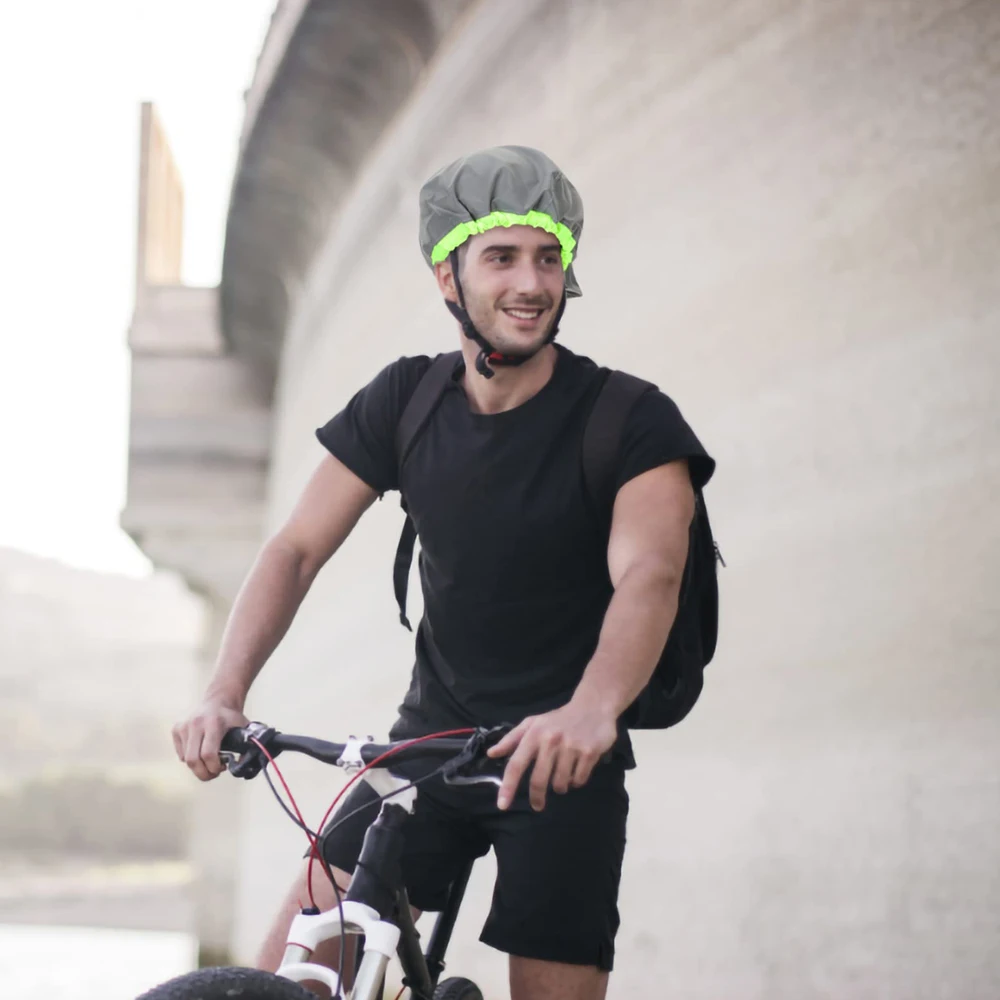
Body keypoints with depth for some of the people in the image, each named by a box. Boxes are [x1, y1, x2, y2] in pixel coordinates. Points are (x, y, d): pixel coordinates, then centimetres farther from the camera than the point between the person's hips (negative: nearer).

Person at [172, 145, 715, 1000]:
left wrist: (591, 711, -50)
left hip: (565, 763, -3)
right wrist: (225, 694, -20)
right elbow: (297, 550, -2)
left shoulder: (631, 422, -13)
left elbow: (648, 577, -29)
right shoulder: (405, 402, 0)